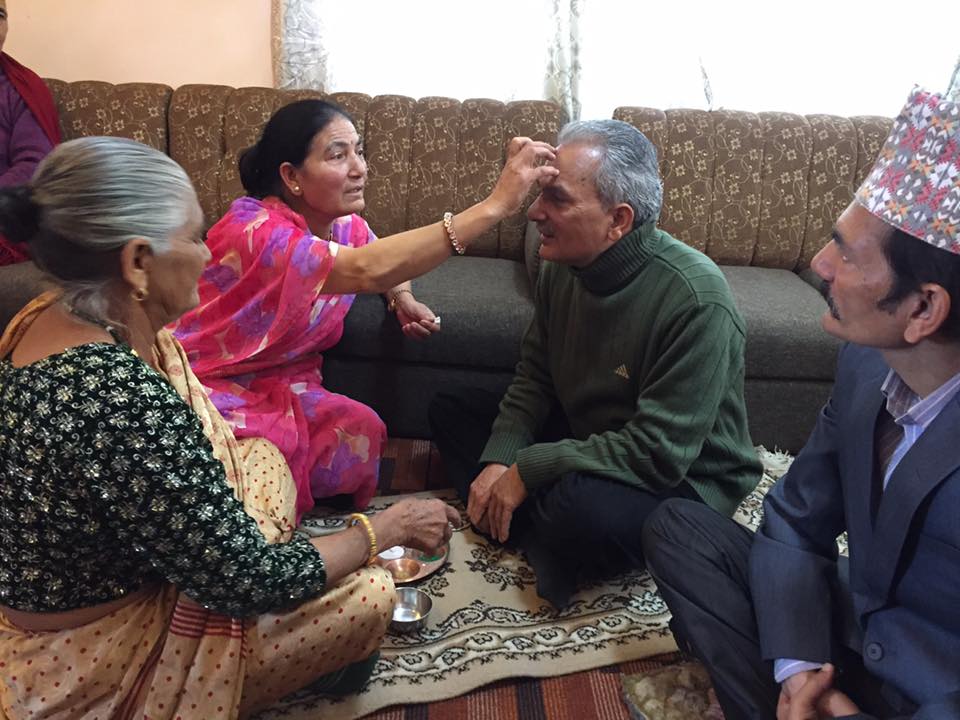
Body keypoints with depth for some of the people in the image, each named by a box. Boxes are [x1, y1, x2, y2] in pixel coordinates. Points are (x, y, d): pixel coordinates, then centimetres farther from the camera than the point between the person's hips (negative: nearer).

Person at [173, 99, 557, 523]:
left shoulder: (346, 227, -2)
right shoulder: (254, 231, -26)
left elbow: (383, 257, 23)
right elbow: (367, 271, -43)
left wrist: (402, 297, -4)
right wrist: (496, 204, -45)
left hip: (285, 389, 6)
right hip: (214, 391, -6)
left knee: (362, 431, -21)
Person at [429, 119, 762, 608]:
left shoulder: (695, 299, -29)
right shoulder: (562, 267, -5)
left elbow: (659, 453, -30)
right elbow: (534, 378, 5)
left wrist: (527, 470, -25)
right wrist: (498, 461, -11)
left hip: (683, 481, -7)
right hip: (585, 439, 8)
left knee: (584, 506, -40)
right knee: (450, 411, 5)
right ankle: (541, 539, -10)